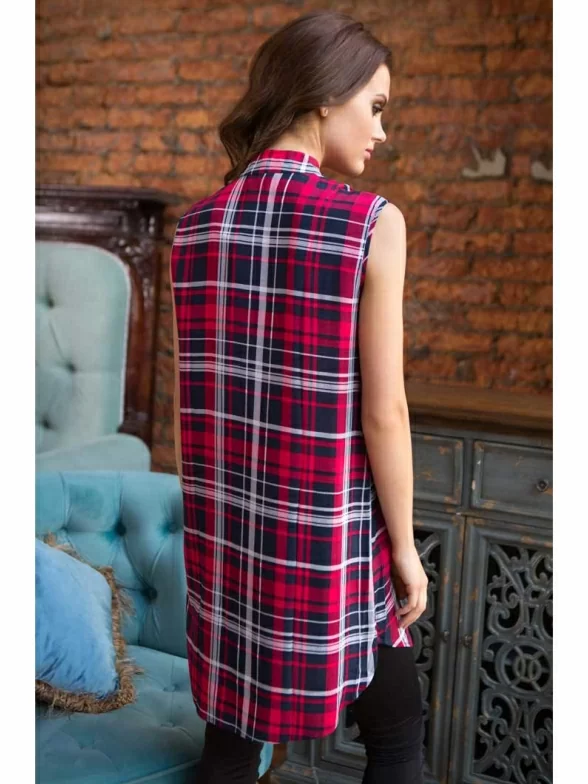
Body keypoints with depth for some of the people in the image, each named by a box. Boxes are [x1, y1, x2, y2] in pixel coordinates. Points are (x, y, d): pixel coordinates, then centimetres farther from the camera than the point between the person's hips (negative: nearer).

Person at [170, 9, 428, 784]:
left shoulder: (195, 225, -1)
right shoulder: (372, 223, -16)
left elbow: (192, 394, 4)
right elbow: (382, 413, -15)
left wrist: (211, 518, 15)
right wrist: (405, 546, -3)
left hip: (227, 533, 5)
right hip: (329, 536, -5)